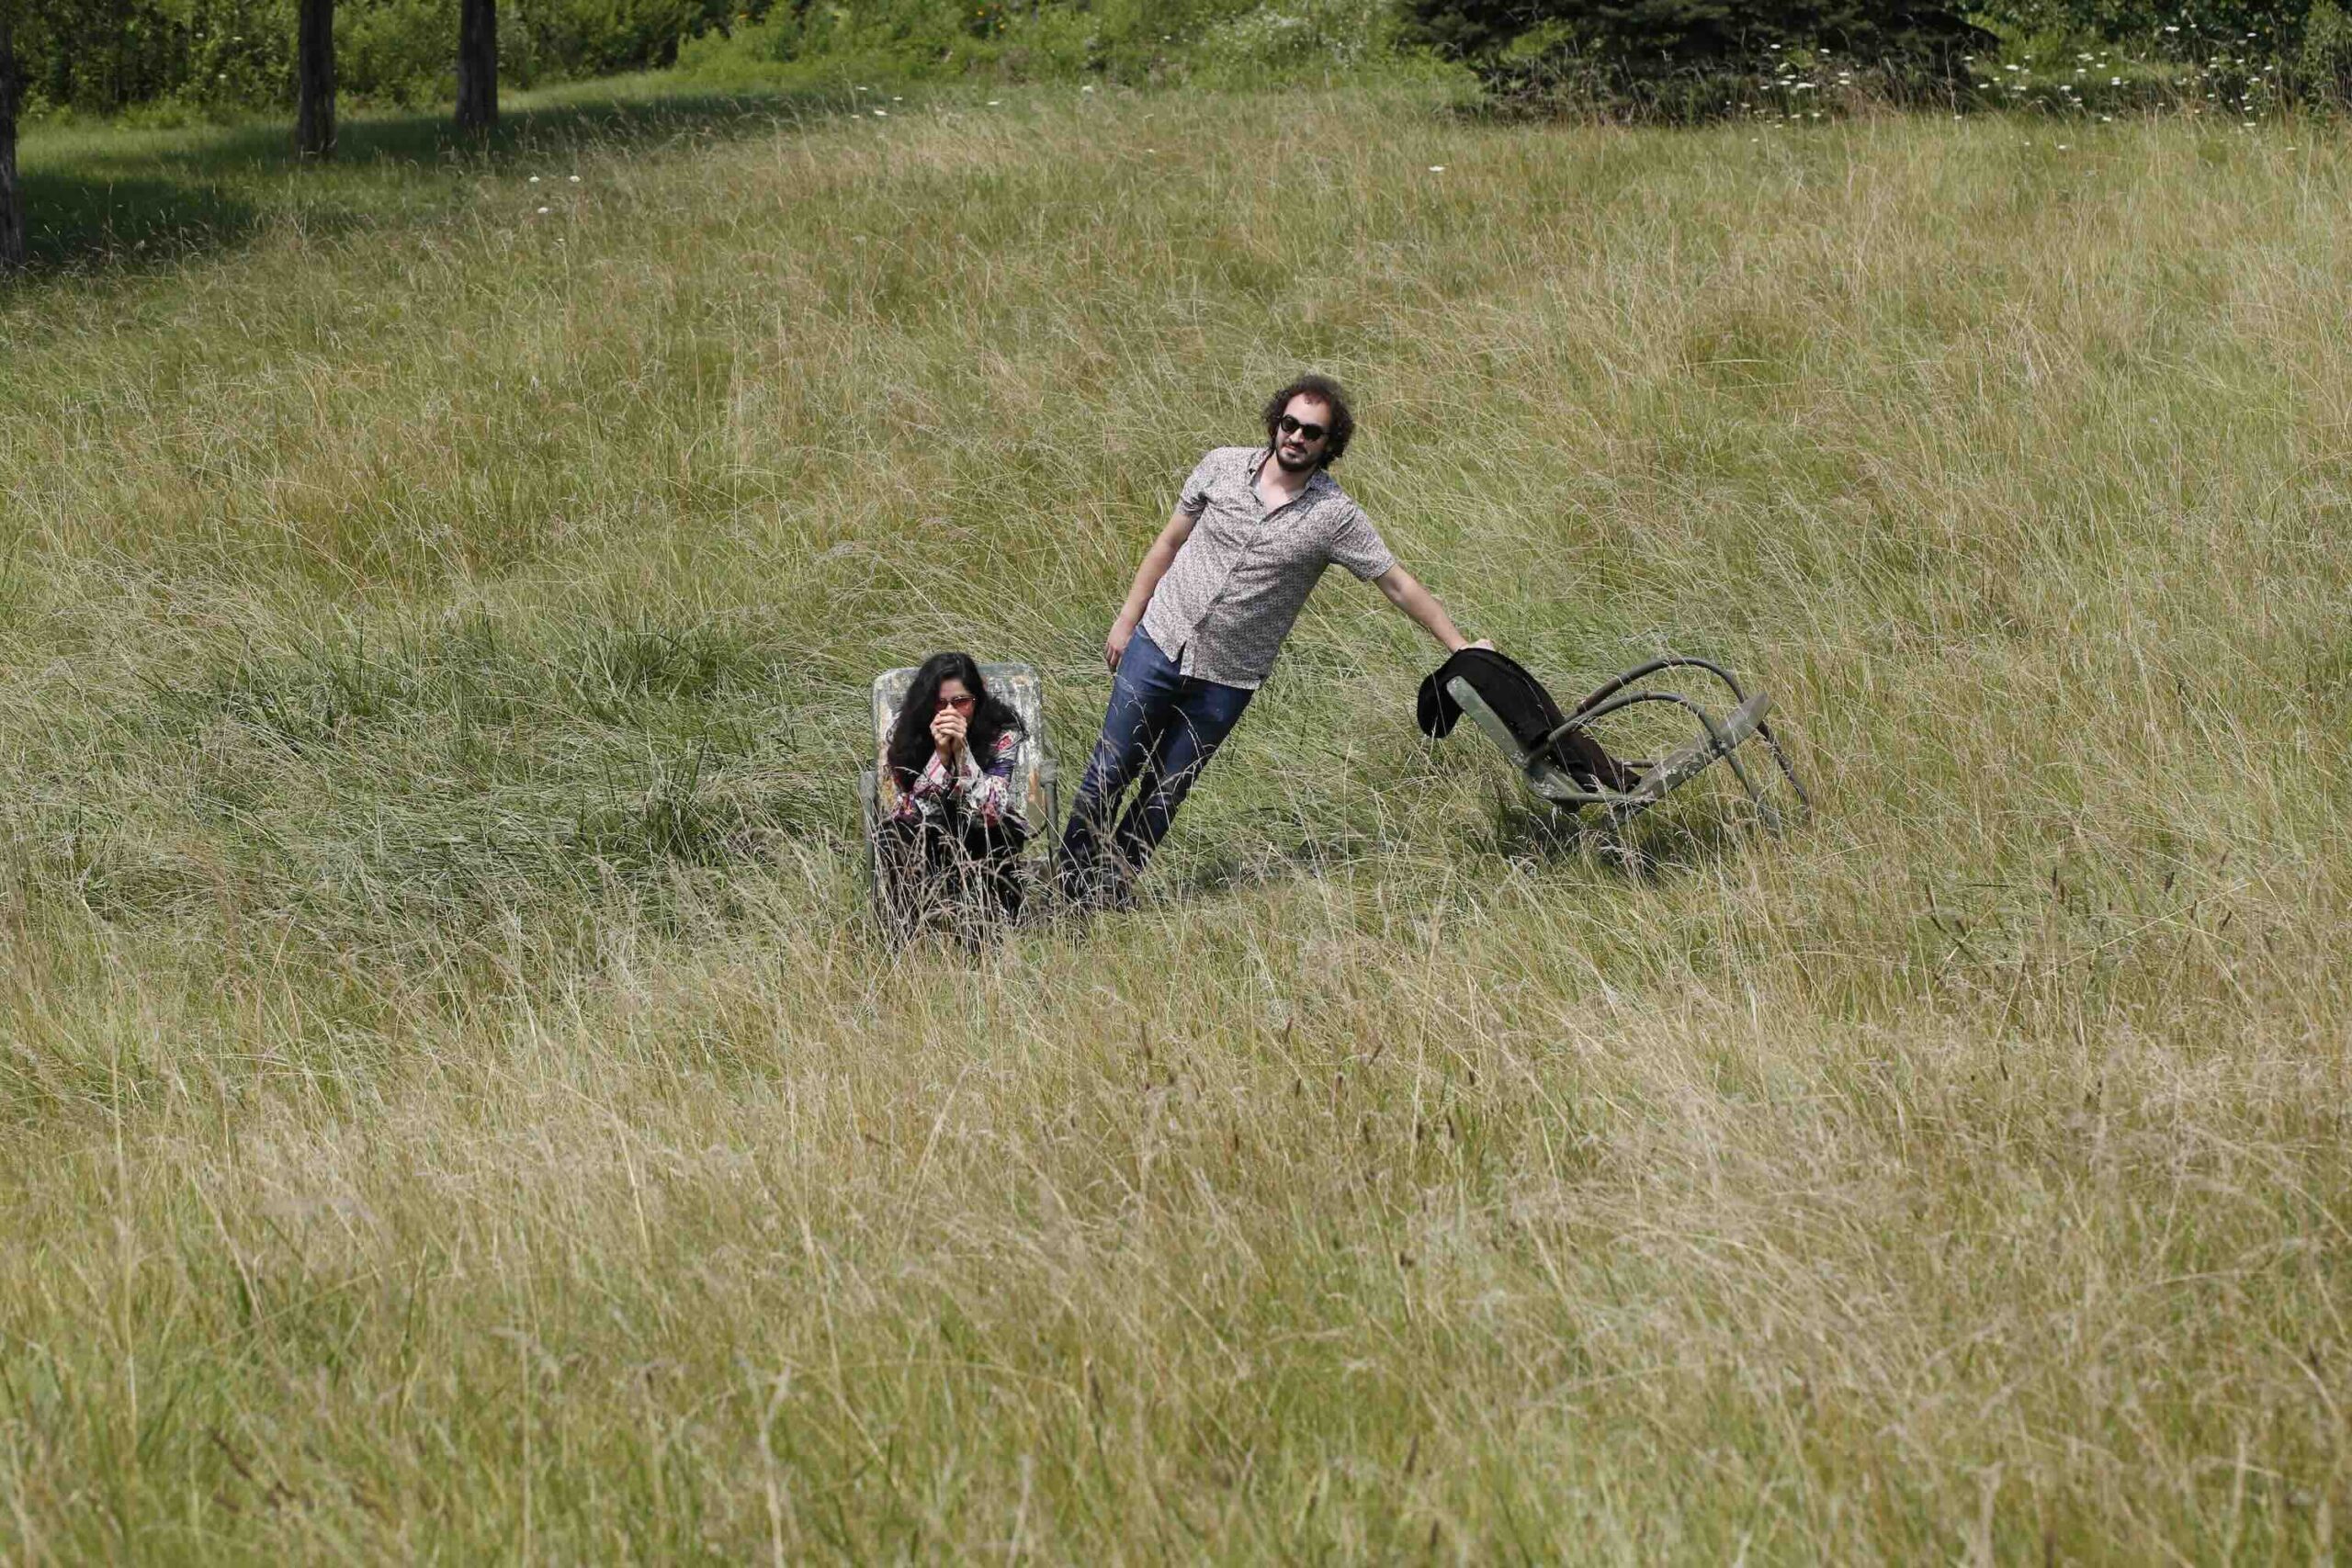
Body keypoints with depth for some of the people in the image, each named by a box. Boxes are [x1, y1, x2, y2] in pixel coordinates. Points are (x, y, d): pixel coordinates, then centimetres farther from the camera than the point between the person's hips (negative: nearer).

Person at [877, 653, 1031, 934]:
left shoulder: (1002, 734, -19)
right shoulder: (907, 734, -16)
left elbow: (989, 813, -25)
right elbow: (914, 813, -20)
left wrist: (962, 750, -34)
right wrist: (941, 754, -32)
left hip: (982, 836, -1)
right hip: (929, 842, 1)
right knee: (892, 832, -30)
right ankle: (913, 927, -23)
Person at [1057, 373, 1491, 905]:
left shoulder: (1335, 517, -11)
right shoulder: (1222, 467, -5)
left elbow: (1399, 585, -6)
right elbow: (1170, 543, 6)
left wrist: (1460, 648, -8)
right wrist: (1126, 620, 8)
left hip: (1226, 681, -1)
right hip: (1158, 643, 1)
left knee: (1162, 796, 7)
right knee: (1109, 773, 5)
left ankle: (1110, 888, 24)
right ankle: (1069, 876, 23)